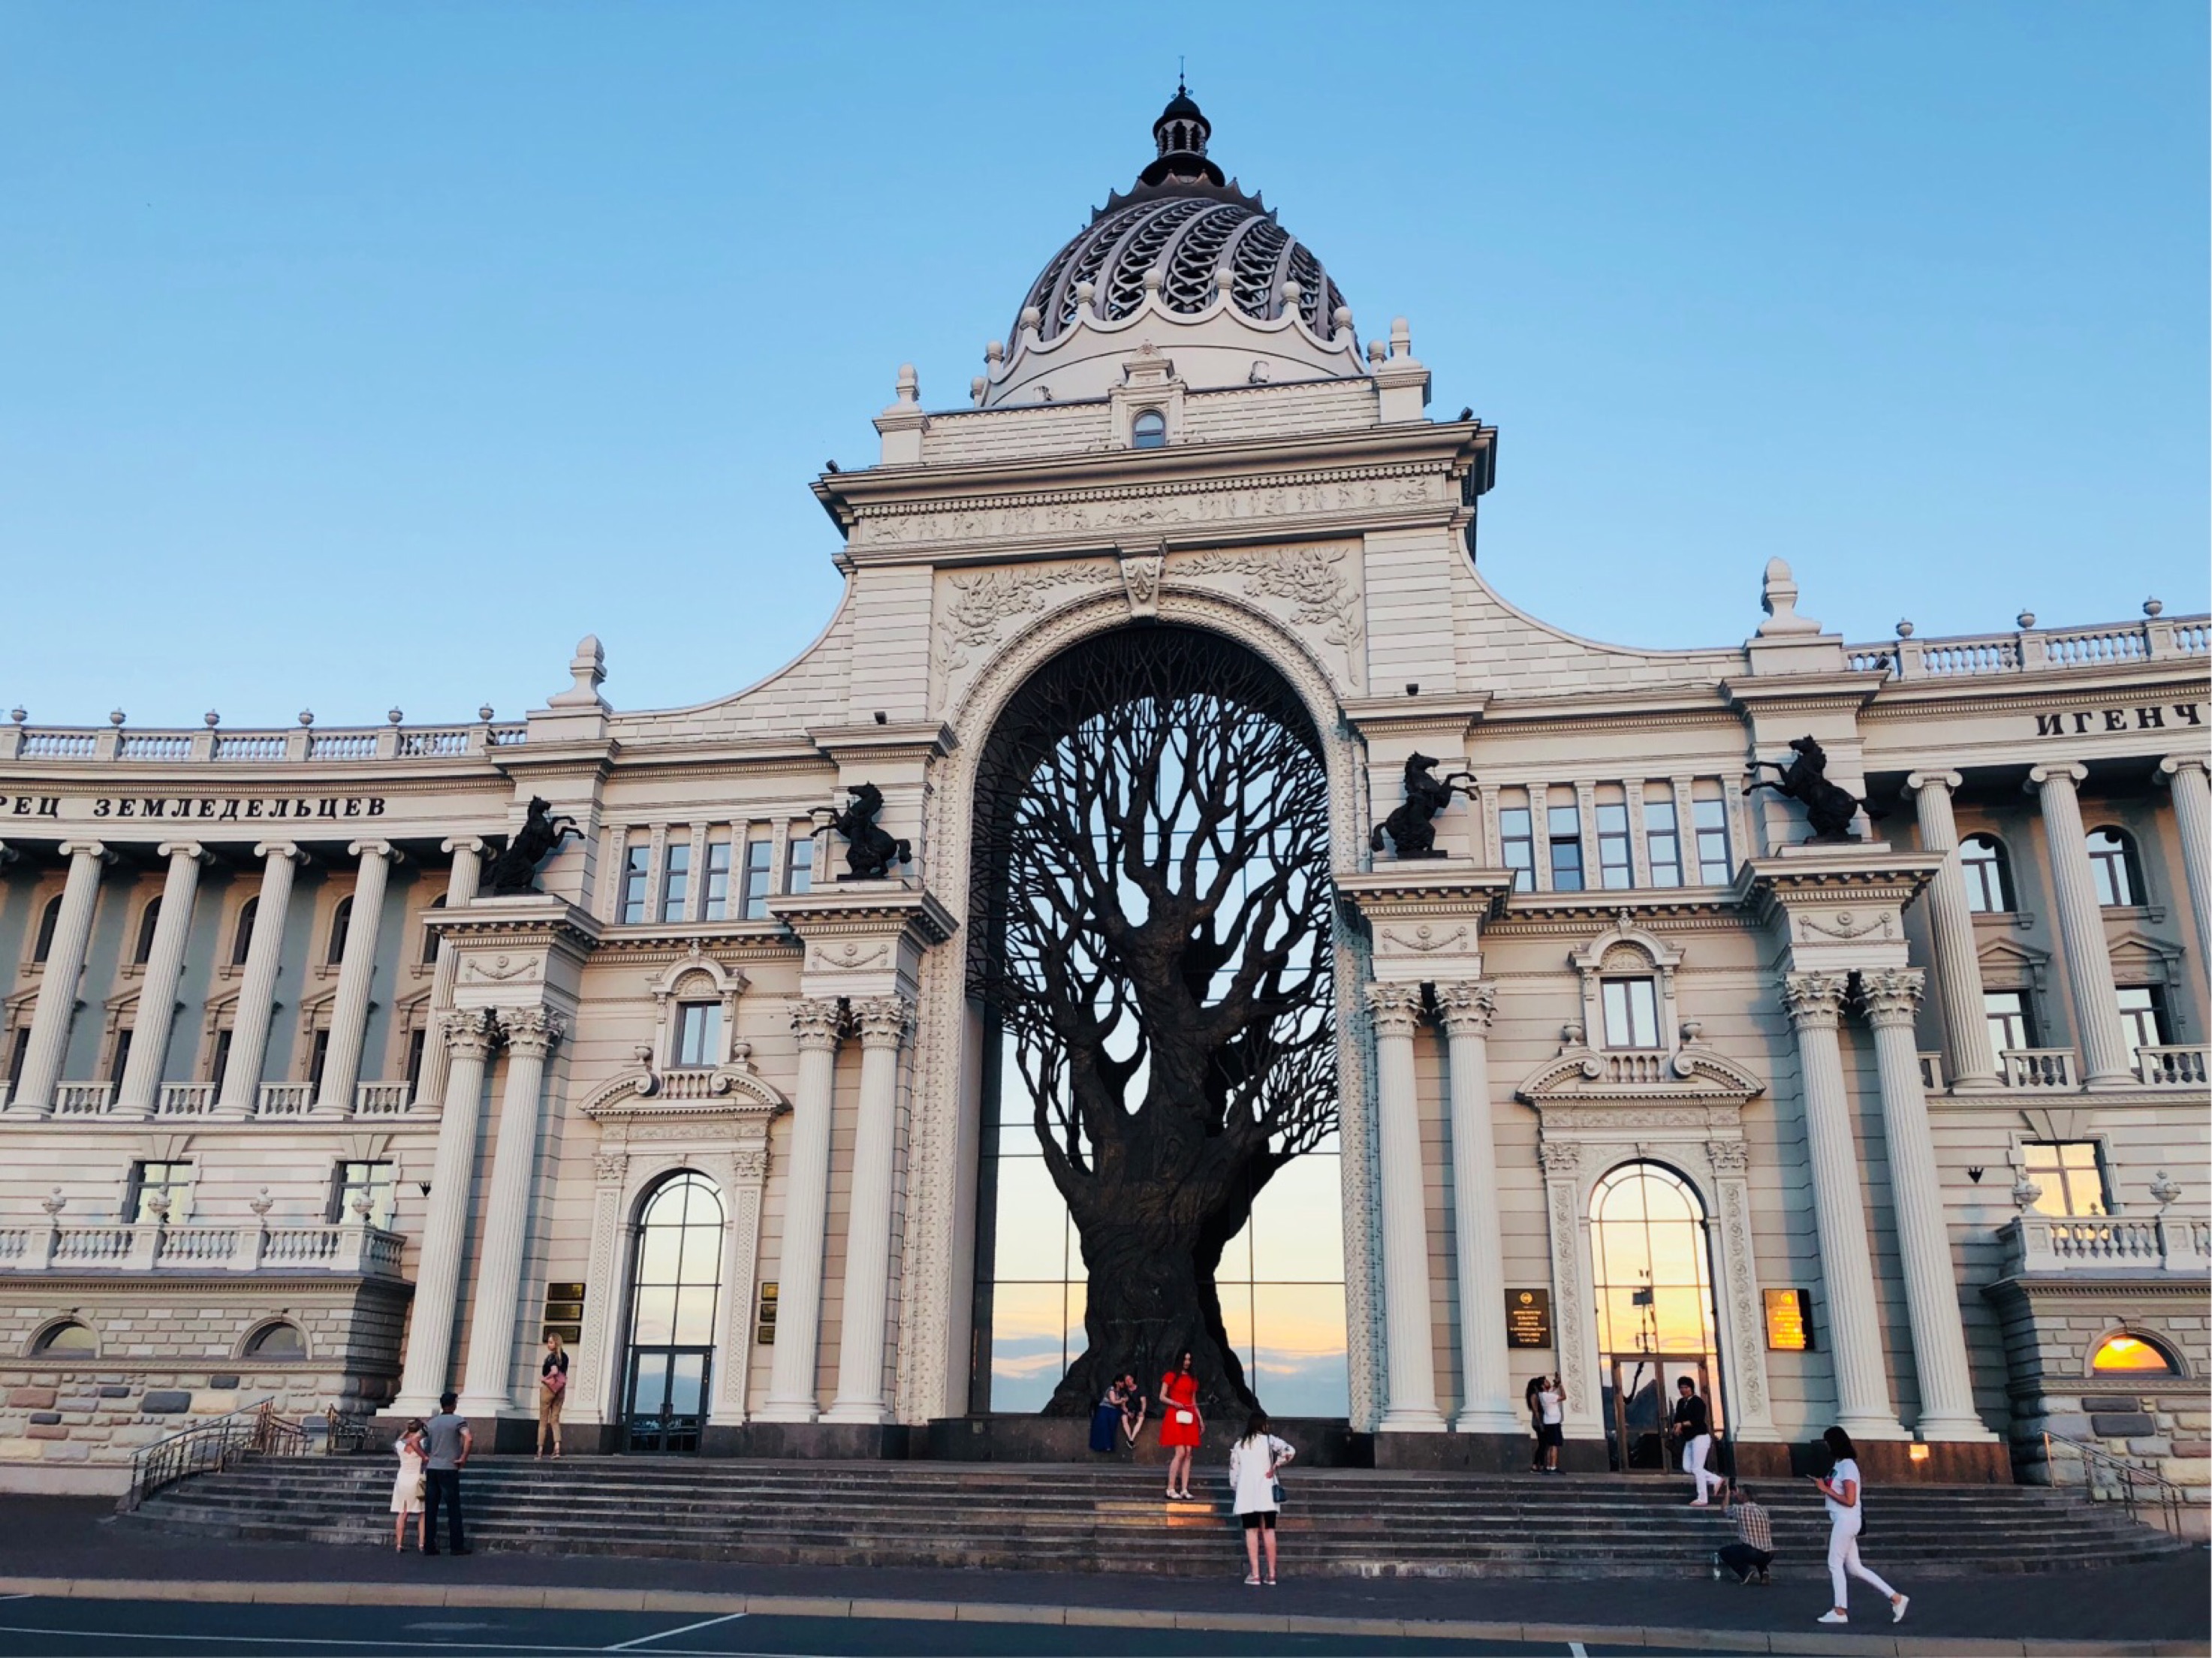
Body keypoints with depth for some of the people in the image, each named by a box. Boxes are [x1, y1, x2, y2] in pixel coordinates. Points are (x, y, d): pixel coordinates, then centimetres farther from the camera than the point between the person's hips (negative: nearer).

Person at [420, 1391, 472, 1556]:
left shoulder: (431, 1423, 10)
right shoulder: (457, 1421, -6)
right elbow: (469, 1439, -22)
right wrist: (464, 1458, -11)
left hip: (431, 1469, 5)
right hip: (449, 1469, -5)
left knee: (431, 1509, 8)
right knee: (453, 1509, 1)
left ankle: (429, 1546, 8)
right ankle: (457, 1546, 3)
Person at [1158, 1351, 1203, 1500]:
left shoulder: (1193, 1379, 19)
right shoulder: (1171, 1376, 4)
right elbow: (1162, 1397, 1)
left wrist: (1201, 1420, 16)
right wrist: (1174, 1403, -15)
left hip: (1189, 1417, 5)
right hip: (1175, 1416, -5)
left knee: (1188, 1453, -3)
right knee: (1180, 1452, -14)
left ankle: (1184, 1490, -2)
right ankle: (1171, 1489, -10)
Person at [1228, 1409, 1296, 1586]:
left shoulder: (1238, 1445, 8)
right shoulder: (1269, 1440, -1)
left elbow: (1233, 1471, 8)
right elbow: (1289, 1451, -17)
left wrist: (1235, 1488, 20)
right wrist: (1275, 1467, -7)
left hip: (1246, 1494, 1)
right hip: (1266, 1493, -1)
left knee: (1251, 1532, 3)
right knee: (1269, 1531, 6)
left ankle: (1254, 1574, -2)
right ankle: (1271, 1574, 6)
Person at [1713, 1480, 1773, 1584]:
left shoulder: (1738, 1509, -1)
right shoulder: (1763, 1510, 14)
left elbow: (1724, 1509, 23)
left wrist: (1727, 1494, 39)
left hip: (1751, 1553, -5)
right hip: (1769, 1556, 5)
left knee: (1723, 1551, 19)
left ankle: (1745, 1572, -4)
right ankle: (1763, 1572, 10)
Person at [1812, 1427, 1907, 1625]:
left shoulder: (1847, 1466, -16)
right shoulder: (1840, 1465, 11)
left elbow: (1849, 1500, -20)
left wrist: (1825, 1489, -16)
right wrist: (1822, 1484, 4)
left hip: (1846, 1521, -9)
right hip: (1842, 1521, 9)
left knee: (1835, 1564, -1)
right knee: (1855, 1567, 11)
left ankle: (1840, 1611, 6)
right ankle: (1896, 1598, 14)